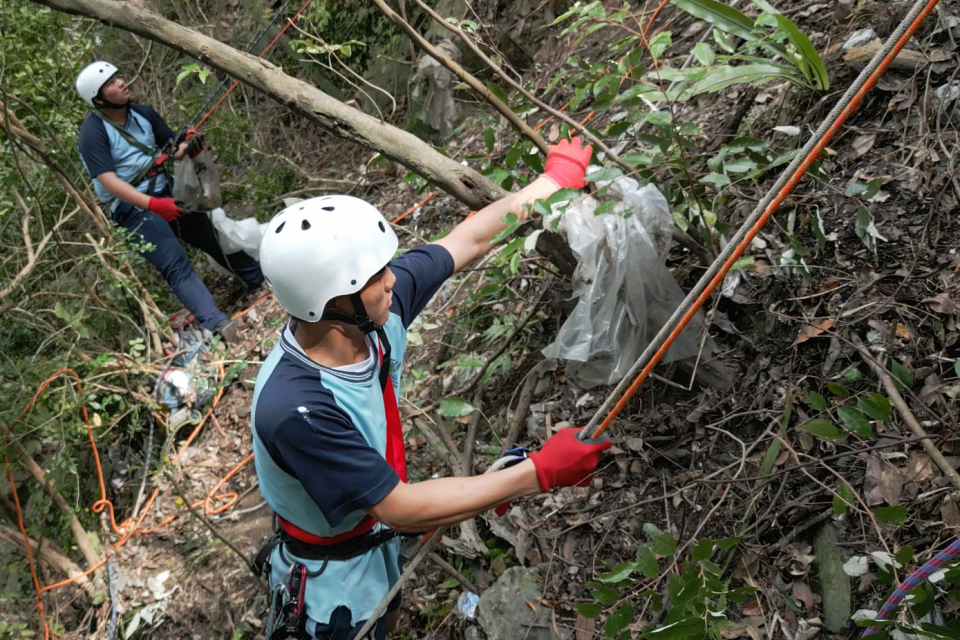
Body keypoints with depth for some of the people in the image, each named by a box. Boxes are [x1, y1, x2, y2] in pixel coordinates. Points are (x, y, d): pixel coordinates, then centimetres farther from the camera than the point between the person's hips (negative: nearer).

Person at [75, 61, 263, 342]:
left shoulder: (143, 113, 6)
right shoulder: (93, 133, -14)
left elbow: (173, 149, 11)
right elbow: (109, 181, -23)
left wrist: (188, 147, -14)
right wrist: (152, 204, -35)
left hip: (168, 192, 7)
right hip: (133, 207, -7)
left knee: (217, 239, 13)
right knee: (177, 266, -21)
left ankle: (264, 279, 30)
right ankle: (216, 325, -33)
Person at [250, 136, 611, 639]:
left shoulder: (375, 312, -23)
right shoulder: (296, 410, -40)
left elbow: (470, 239, -10)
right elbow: (401, 509, -33)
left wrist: (555, 178, 1)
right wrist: (539, 474, -34)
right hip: (333, 584, -6)